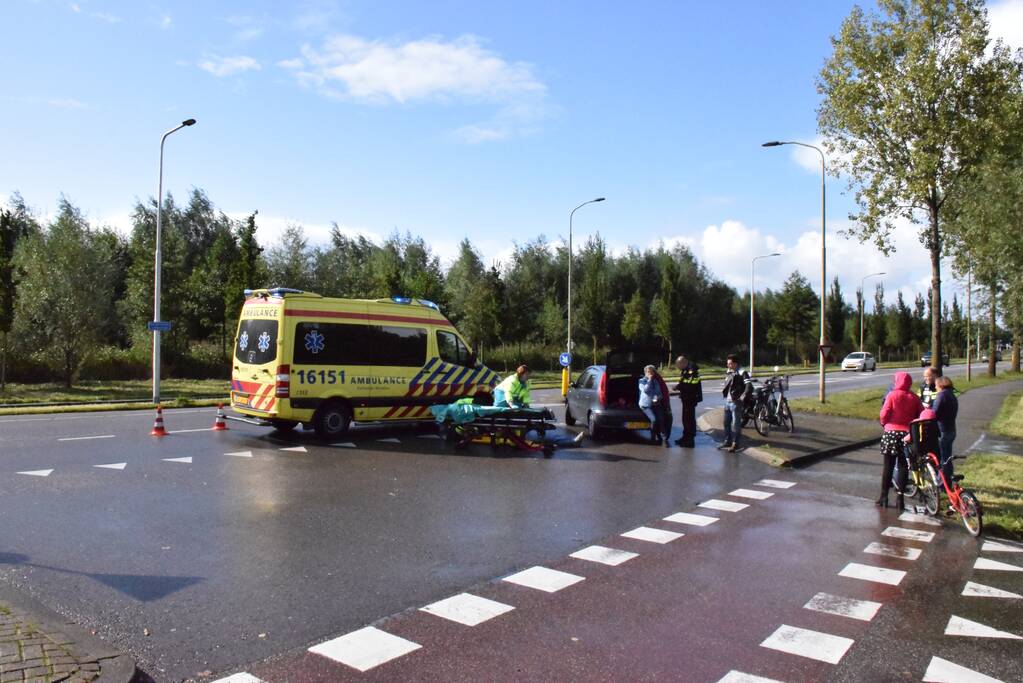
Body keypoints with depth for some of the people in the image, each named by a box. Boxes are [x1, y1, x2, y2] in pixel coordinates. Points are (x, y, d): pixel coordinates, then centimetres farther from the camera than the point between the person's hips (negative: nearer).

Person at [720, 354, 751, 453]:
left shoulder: (742, 373, -12)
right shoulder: (729, 373, 12)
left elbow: (749, 387, -19)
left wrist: (743, 398, -19)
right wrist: (724, 390, 14)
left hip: (736, 402, -8)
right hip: (727, 401, 8)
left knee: (735, 424, -2)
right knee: (727, 423, 15)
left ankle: (735, 444, 6)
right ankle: (727, 442, 25)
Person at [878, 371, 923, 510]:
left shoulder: (892, 395, -7)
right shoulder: (914, 398, 2)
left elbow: (884, 414, -11)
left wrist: (884, 423, 9)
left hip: (891, 432, -2)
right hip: (907, 434, 2)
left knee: (888, 465, 6)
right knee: (902, 466, 9)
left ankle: (884, 497, 10)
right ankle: (900, 499, 9)